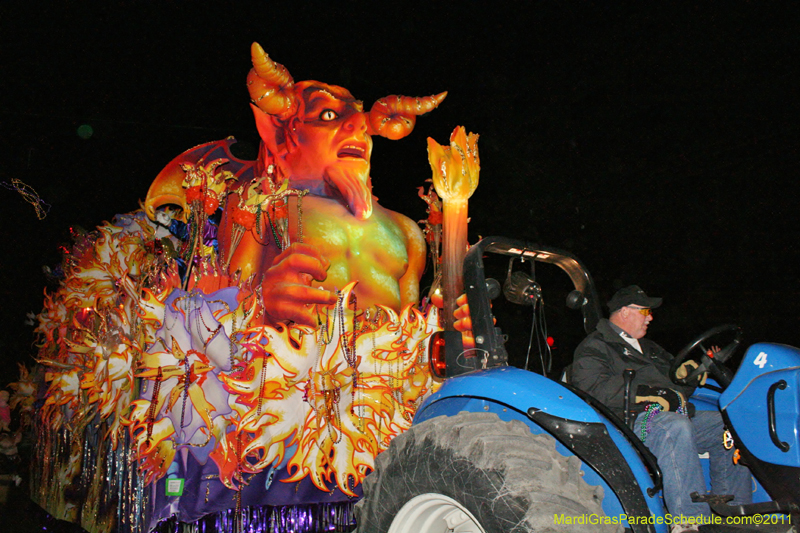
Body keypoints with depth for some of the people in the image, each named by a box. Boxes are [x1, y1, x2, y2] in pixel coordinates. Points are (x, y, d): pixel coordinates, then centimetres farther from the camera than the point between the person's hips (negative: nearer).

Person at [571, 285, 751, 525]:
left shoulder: (649, 348, 33)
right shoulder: (594, 347, 4)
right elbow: (594, 389, -15)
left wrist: (684, 374, 6)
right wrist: (646, 393, -24)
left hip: (678, 417, 9)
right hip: (631, 421, -8)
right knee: (676, 427, -36)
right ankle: (690, 521, -40)